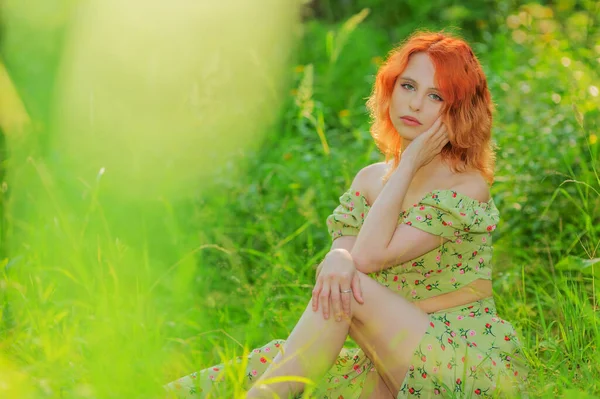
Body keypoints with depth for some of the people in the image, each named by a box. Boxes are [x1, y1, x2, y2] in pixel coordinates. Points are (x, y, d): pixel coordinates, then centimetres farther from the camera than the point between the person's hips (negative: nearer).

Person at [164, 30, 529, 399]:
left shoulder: (468, 186, -9)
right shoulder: (369, 180, 11)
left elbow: (370, 255, -17)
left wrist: (411, 161, -14)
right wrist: (337, 260, -27)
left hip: (473, 368, -5)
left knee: (349, 292, -25)